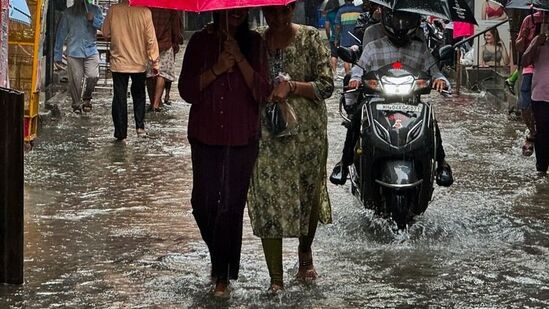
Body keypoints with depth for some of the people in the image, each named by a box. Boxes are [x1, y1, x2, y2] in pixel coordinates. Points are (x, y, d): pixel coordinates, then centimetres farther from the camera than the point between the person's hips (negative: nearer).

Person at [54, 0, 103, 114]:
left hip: (91, 50, 0)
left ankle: (86, 97, 10)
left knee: (93, 76, -14)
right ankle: (76, 104, 12)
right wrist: (58, 54, 7)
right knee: (75, 80, -3)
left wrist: (93, 20, -14)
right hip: (73, 52, 0)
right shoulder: (68, 13, 11)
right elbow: (61, 34, 11)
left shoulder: (95, 10, 12)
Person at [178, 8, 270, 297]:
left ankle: (223, 274, 10)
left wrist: (240, 59, -17)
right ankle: (218, 255, 30)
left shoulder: (254, 43, 0)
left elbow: (262, 92, -8)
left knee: (232, 207, -1)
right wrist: (216, 69, -18)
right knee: (203, 204, 3)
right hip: (205, 138, 1)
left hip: (242, 140, -1)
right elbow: (186, 91, -4)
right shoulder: (200, 41, 1)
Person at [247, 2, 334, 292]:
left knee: (309, 195, 14)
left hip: (307, 132, -1)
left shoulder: (310, 38, -3)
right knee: (267, 201, -3)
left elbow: (327, 85, -6)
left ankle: (305, 252, 43)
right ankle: (275, 278, 4)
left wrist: (291, 86, -18)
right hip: (265, 135, 1)